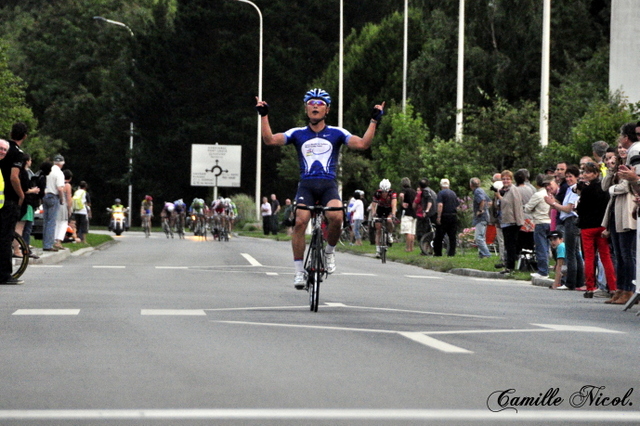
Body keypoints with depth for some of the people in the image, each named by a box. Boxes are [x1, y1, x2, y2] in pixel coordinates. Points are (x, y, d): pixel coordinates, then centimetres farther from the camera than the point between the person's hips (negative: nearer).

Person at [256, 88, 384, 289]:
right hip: (306, 185, 1)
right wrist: (264, 115, -4)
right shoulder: (297, 134, 11)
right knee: (300, 221, -23)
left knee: (336, 217, -30)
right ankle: (299, 271, -13)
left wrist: (374, 120, -5)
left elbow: (362, 144, -1)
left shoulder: (336, 133, 10)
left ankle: (330, 251, 1)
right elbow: (270, 140, 1)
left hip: (328, 185, -1)